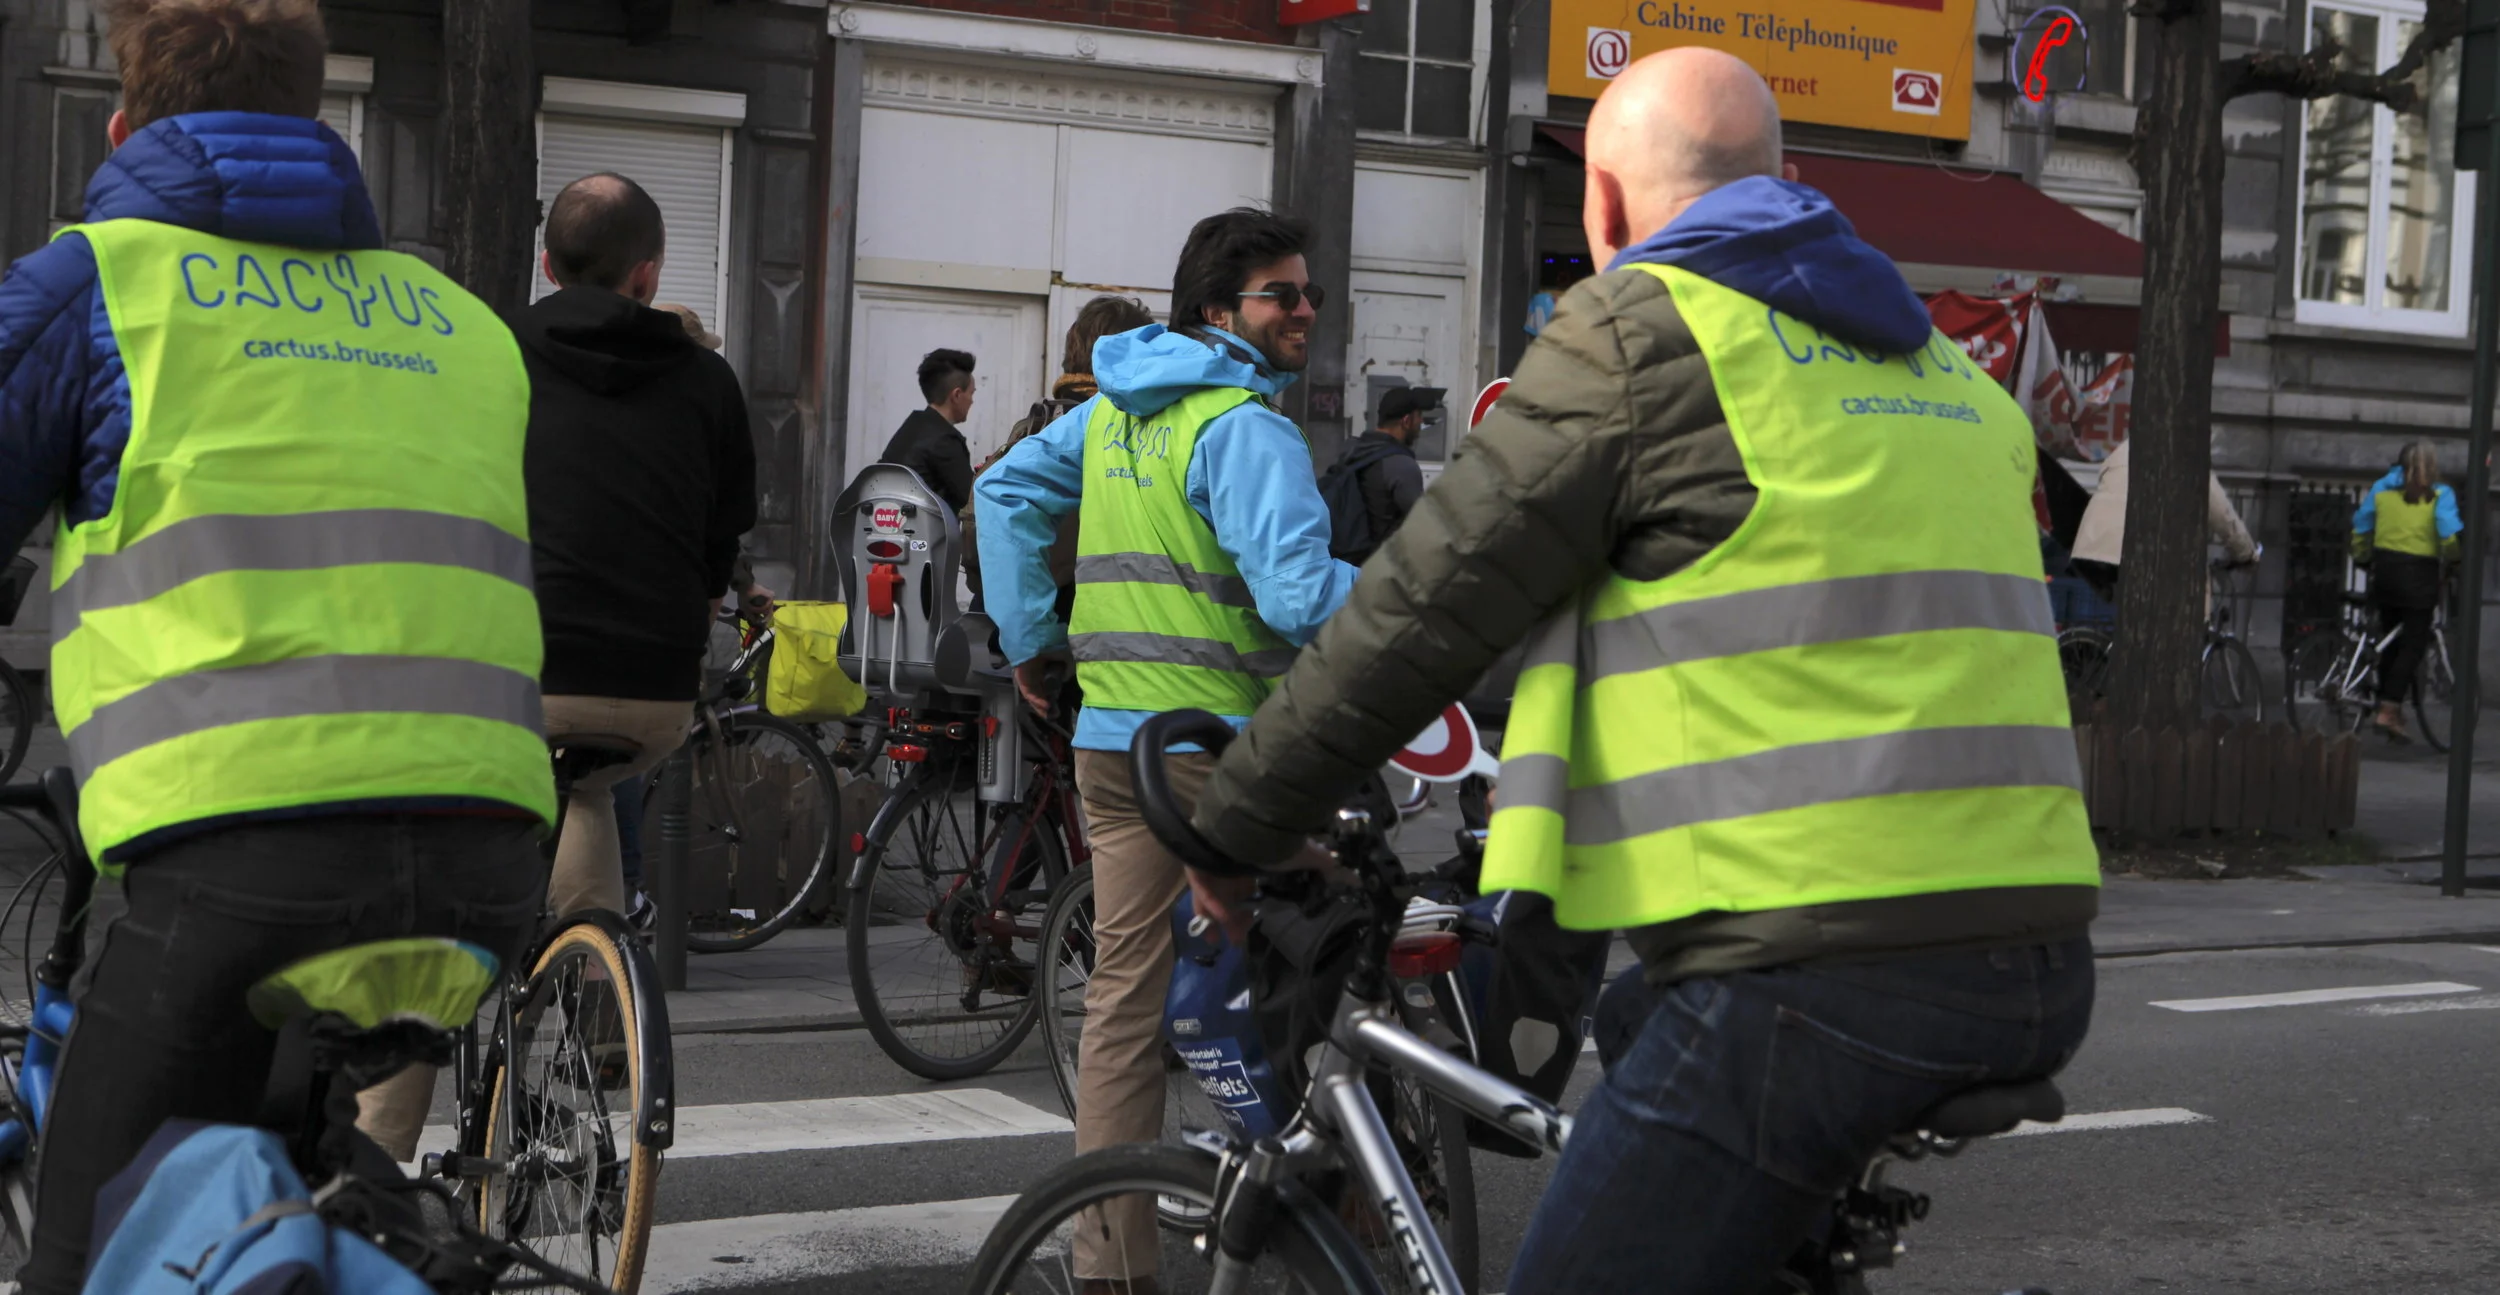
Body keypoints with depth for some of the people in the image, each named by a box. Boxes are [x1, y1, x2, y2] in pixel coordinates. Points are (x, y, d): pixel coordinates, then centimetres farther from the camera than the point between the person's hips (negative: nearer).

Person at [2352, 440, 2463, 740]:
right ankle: (2390, 711, -9)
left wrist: (2362, 559, 21)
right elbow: (2450, 536, -14)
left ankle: (2387, 706, 19)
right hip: (2420, 572, -4)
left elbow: (2360, 528, 8)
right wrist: (2449, 561, 4)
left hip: (2385, 566, 5)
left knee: (2391, 639, 16)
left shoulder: (2382, 487, 8)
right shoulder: (2440, 494, -4)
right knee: (2413, 644, 0)